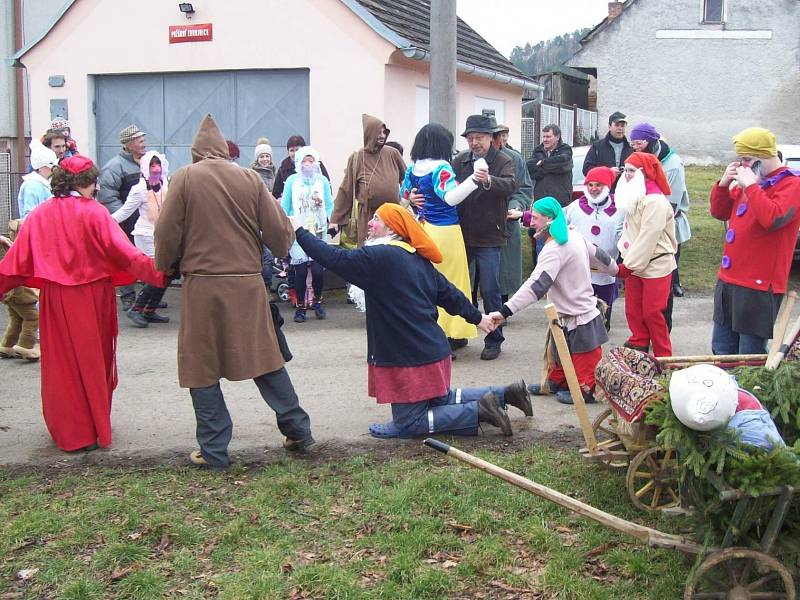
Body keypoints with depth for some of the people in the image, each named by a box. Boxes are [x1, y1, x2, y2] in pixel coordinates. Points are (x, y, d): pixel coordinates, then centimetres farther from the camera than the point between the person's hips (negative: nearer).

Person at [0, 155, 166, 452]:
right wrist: (158, 274, -19)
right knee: (93, 362, 12)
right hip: (91, 298, -3)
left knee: (61, 364, 13)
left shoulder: (39, 215, 0)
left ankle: (68, 431, 23)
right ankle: (96, 428, 22)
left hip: (55, 300, 3)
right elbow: (124, 252, -19)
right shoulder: (94, 213, -12)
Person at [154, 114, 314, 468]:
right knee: (265, 359, 15)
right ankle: (298, 430, 20)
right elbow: (279, 232, 4)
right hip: (248, 284, 3)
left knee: (203, 369, 7)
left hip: (202, 285, -2)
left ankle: (214, 451, 10)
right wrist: (280, 250, 26)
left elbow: (166, 236, -2)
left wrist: (162, 265, 17)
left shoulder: (184, 178, -2)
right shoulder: (250, 179, 3)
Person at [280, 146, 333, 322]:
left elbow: (330, 204, 8)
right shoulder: (292, 180, 3)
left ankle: (317, 301, 18)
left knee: (318, 269, -6)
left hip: (318, 230, 0)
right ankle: (300, 306, 11)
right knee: (300, 270, -3)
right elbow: (284, 206, 5)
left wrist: (326, 220, -6)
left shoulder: (322, 180, 6)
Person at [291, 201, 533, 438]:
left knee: (406, 424, 1)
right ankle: (502, 395, 19)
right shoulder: (418, 259, 8)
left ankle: (478, 411, -7)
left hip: (409, 357, -9)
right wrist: (476, 317, 26)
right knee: (439, 401, 26)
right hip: (432, 349, 9)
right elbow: (448, 292, 14)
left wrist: (299, 232, -9)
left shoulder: (379, 257, -17)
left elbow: (335, 259, -18)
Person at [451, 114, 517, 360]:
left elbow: (510, 185, -23)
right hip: (462, 235, 4)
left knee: (490, 290, -3)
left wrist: (488, 180, -42)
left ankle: (494, 340, 11)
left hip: (489, 238, -4)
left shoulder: (503, 161, -4)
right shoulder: (460, 161, 8)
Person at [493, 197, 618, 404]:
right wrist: (616, 270, 44)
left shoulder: (554, 249, -24)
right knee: (560, 357, 23)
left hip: (578, 323, -10)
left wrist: (505, 311, -39)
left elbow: (536, 285, -33)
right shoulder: (575, 237, 5)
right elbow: (598, 255, 22)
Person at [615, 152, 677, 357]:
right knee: (633, 311, 11)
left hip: (655, 267, -9)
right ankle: (639, 345, 23)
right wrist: (627, 261, 8)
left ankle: (663, 357, 8)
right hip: (634, 265, 9)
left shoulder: (655, 201, -19)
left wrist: (628, 265, -19)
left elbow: (648, 238, -22)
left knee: (652, 313, -3)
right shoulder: (635, 198, 13)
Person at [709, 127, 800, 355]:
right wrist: (723, 184, 3)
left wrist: (751, 186, -19)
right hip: (728, 280, 8)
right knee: (721, 351, 15)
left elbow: (773, 218, -26)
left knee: (750, 357, -5)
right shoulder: (746, 182, 14)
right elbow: (720, 212, 20)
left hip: (759, 287, -8)